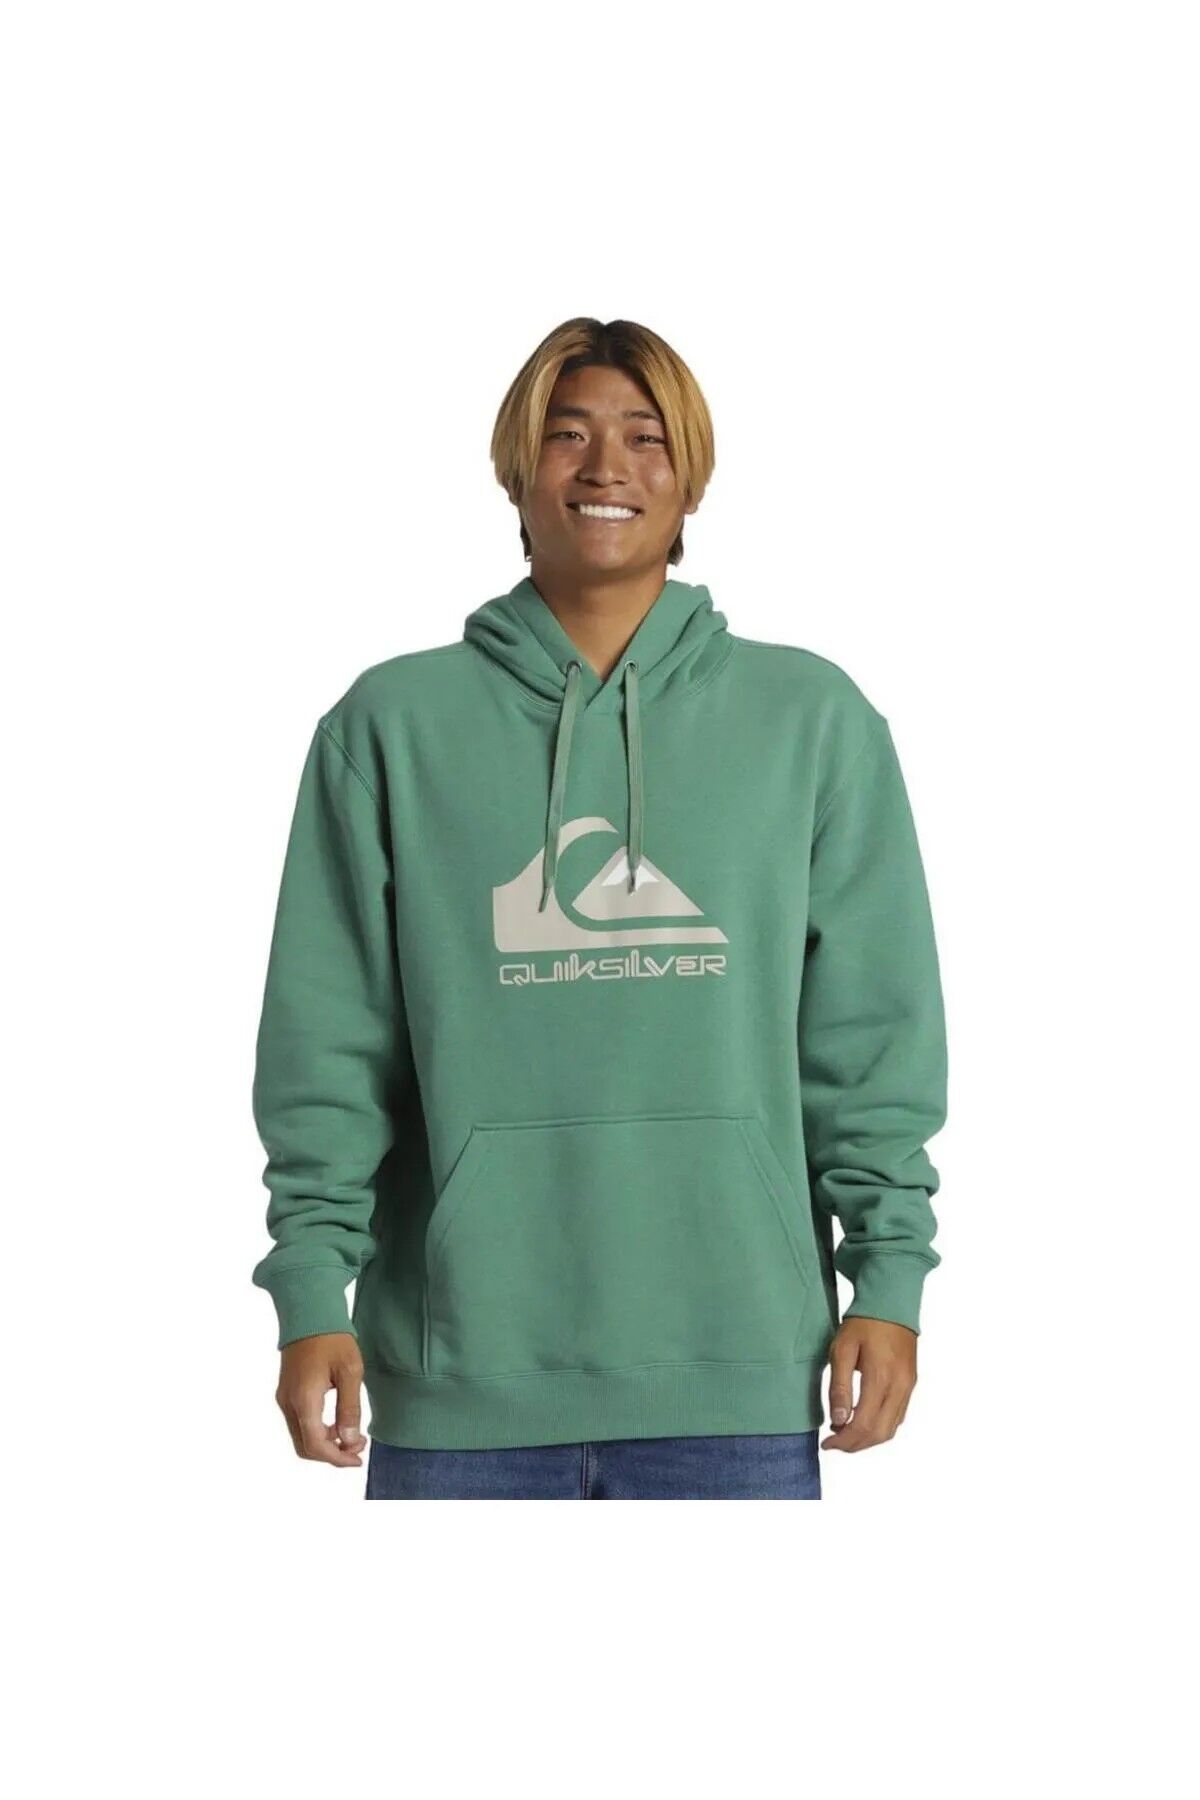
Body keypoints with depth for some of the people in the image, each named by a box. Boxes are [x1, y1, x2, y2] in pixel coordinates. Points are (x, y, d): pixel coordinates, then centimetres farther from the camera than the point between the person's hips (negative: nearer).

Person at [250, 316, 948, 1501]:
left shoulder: (810, 717, 8)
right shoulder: (393, 724, 6)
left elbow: (872, 1033, 7)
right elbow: (327, 1042, 4)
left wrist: (888, 1279, 0)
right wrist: (311, 1293, -3)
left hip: (736, 1368, 0)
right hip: (465, 1371, 0)